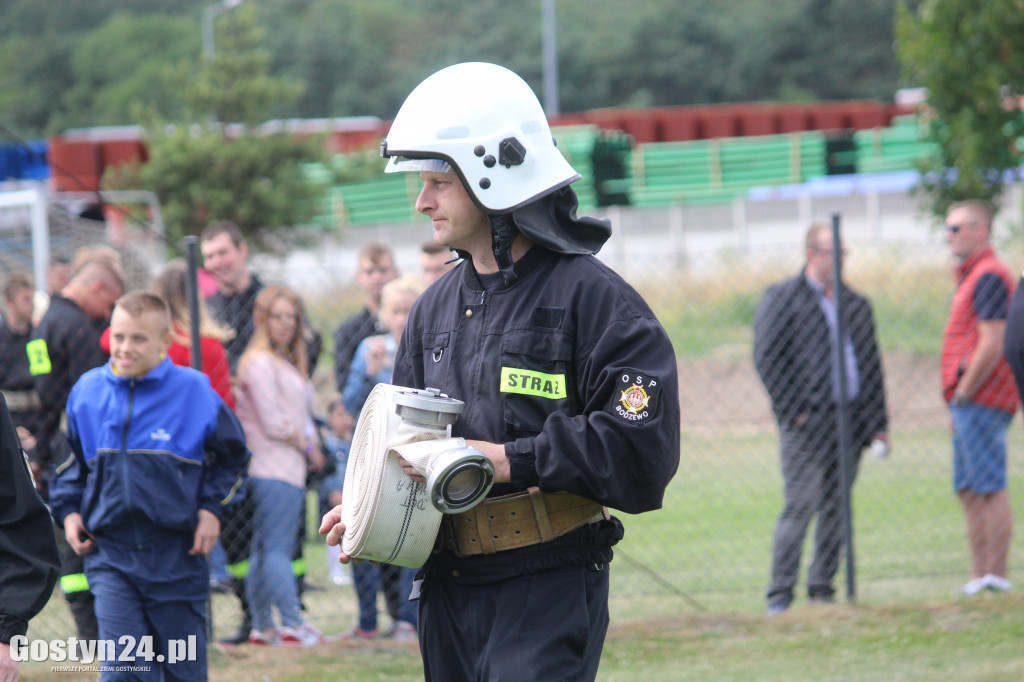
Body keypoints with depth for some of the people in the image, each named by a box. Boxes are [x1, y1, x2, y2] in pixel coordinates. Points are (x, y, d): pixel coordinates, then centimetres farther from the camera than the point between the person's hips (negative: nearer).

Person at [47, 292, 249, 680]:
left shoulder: (194, 392, -5)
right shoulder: (88, 391, 1)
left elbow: (231, 456, 10)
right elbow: (72, 460, 19)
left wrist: (211, 508, 0)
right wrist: (67, 509, 6)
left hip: (177, 555, -1)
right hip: (110, 552, 1)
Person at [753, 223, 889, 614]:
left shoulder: (855, 304, 18)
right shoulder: (782, 299, 1)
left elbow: (871, 365, 19)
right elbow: (768, 359, -6)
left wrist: (877, 421, 11)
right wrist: (793, 411, -12)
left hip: (849, 424, 5)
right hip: (807, 424, -5)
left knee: (837, 508, 6)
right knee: (800, 506, -10)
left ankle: (822, 588, 12)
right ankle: (780, 593, -6)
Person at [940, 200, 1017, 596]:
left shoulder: (989, 276, -12)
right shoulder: (972, 276, 20)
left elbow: (992, 344, -20)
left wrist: (963, 393, -14)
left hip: (980, 400, -11)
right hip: (972, 404, 11)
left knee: (990, 490, -10)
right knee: (969, 491, 11)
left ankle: (996, 579, -10)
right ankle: (979, 578, 14)